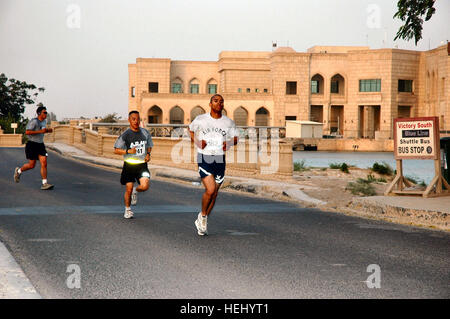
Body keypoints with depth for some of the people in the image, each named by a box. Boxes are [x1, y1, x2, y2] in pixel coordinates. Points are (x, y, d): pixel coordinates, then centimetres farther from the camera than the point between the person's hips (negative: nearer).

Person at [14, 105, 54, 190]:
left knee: (44, 163, -7)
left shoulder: (44, 121, 10)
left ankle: (44, 184, -10)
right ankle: (18, 171, 29)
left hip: (40, 145, 7)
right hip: (32, 145, -7)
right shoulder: (34, 121, -16)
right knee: (32, 165, 0)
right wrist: (40, 131, -26)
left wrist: (48, 130, 9)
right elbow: (27, 132, -25)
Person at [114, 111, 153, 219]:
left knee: (145, 186, -18)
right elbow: (116, 150, -7)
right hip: (129, 165, -2)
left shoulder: (145, 132, 3)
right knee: (128, 189, 3)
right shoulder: (125, 135, -9)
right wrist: (128, 151, -22)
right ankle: (128, 210, 26)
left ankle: (135, 191, 19)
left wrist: (148, 154, -1)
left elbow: (149, 146, 19)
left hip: (142, 164, 2)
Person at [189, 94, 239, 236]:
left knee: (214, 193, 6)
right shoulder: (200, 119, 0)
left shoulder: (229, 122, 5)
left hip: (220, 159, 3)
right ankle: (202, 215, 9)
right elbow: (191, 131, 15)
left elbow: (235, 138, 15)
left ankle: (202, 222, 25)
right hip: (204, 157, -3)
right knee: (210, 190, -18)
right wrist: (197, 142, -3)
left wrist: (229, 143, -7)